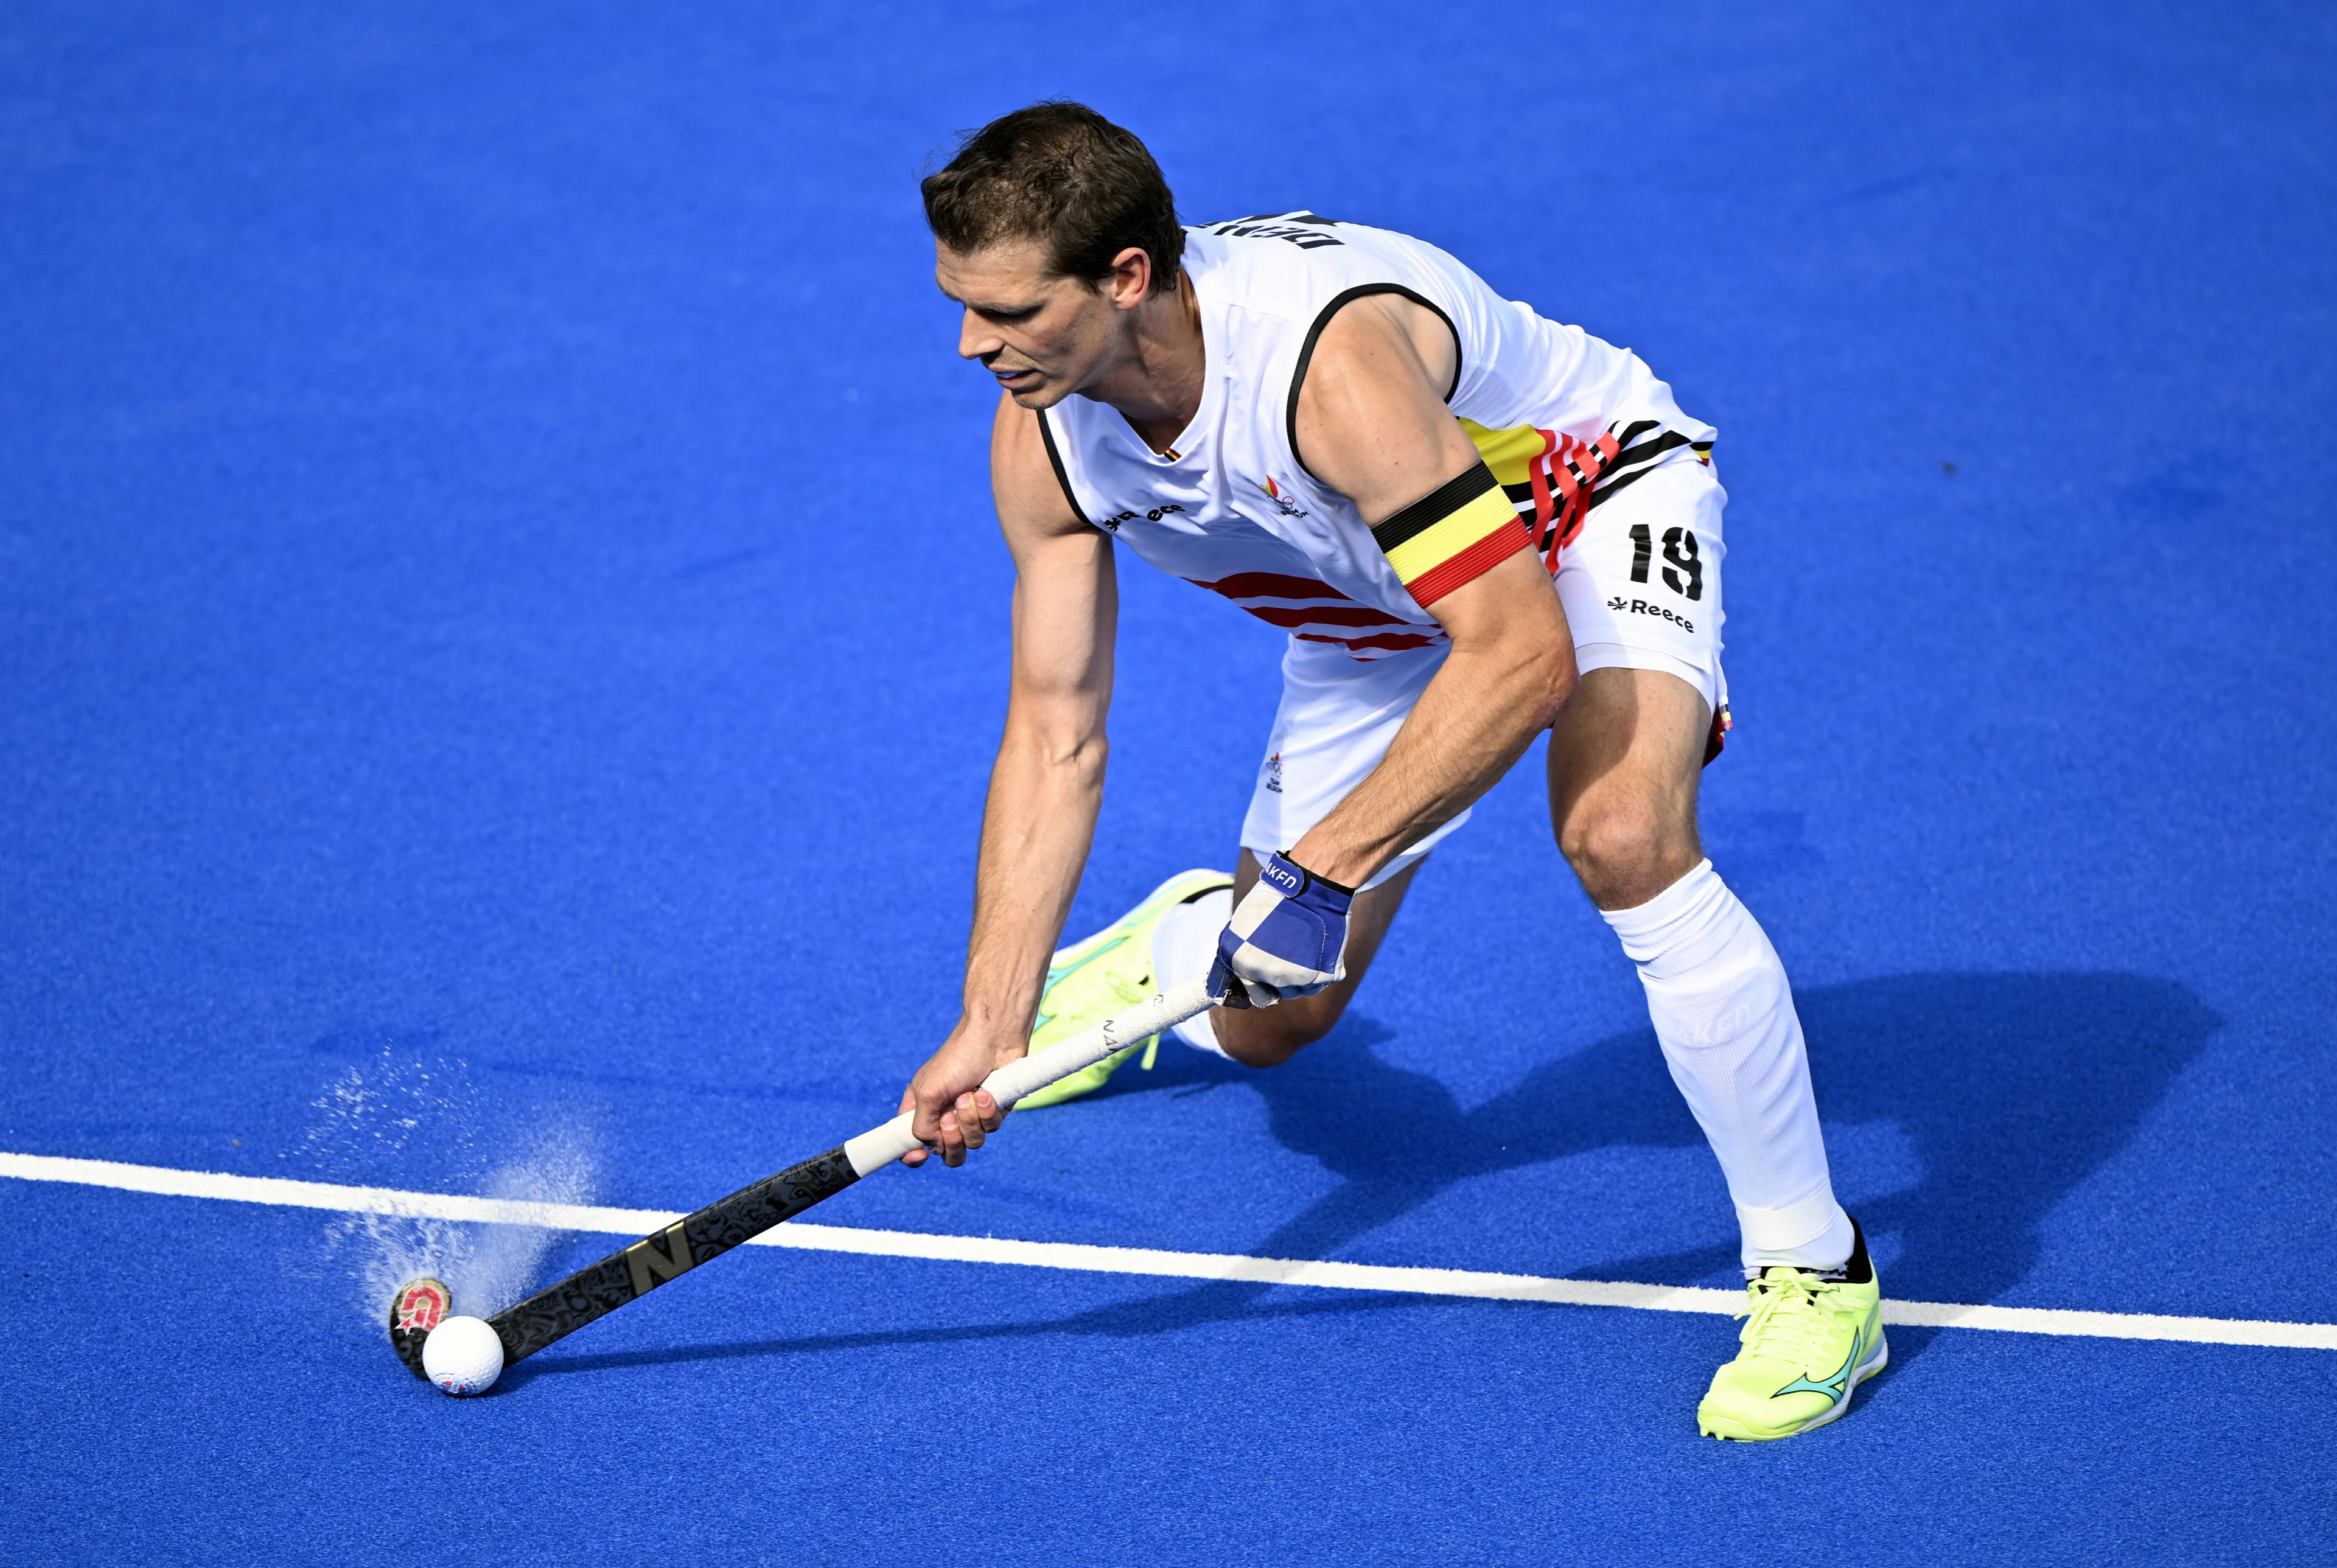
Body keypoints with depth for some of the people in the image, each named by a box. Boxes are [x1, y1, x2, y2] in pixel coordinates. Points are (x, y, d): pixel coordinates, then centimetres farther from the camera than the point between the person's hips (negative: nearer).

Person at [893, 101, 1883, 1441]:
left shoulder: (1331, 360, -41)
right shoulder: (1046, 441, -20)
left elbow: (1525, 651, -42)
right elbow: (1056, 740, -12)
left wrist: (1324, 870, -43)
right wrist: (991, 1026, -19)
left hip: (1598, 506, -6)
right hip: (1387, 609, 6)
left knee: (1622, 834, -37)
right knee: (1269, 1022, 9)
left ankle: (1815, 1274, -24)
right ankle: (1177, 943, 49)